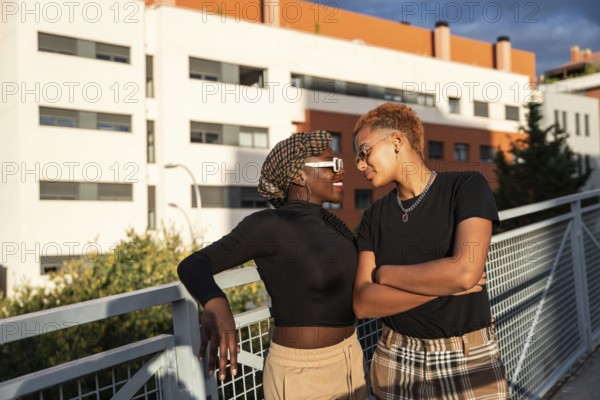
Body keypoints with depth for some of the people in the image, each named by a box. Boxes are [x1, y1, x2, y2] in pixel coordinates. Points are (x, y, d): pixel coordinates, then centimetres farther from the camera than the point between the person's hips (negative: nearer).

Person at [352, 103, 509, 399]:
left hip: (470, 363, -3)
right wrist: (444, 283, -17)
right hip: (395, 362, 3)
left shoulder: (467, 186, -10)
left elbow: (465, 272, -25)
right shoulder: (374, 216, 1)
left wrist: (385, 273, -11)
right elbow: (363, 303, -8)